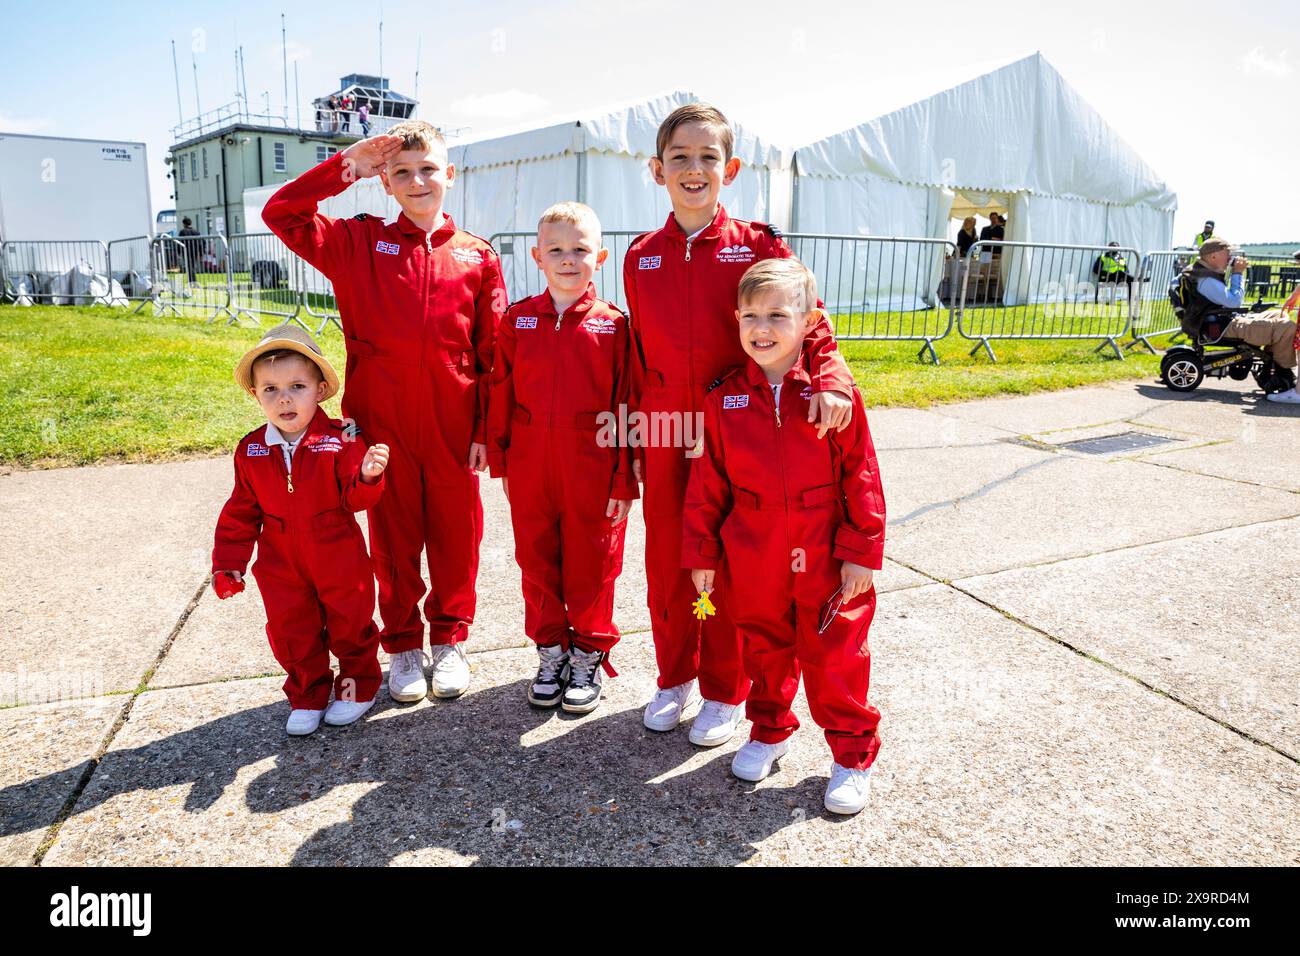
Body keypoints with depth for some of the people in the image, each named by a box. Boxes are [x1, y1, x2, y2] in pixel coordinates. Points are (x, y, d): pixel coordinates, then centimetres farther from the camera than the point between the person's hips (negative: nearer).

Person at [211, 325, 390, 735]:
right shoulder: (251, 451, -3)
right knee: (291, 633, 12)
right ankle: (308, 696, 33)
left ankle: (359, 685, 34)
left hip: (340, 560, -3)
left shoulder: (340, 441, -14)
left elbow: (354, 499, -16)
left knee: (350, 625, 12)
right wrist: (228, 562, 5)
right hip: (282, 566, 3)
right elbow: (241, 512, 5)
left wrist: (367, 476, -38)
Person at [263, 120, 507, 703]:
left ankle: (450, 640, 29)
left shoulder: (477, 257, 4)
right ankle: (403, 646, 28)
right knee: (393, 539, 11)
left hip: (453, 429, 0)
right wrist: (346, 166, -3)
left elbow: (493, 352, 2)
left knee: (455, 535, 10)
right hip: (382, 425, 0)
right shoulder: (360, 244, 6)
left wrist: (487, 430, -2)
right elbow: (281, 214, -2)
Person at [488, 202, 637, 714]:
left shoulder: (612, 324, -4)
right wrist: (501, 461, 4)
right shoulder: (518, 320, 3)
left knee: (590, 565, 9)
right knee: (537, 561, 13)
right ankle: (551, 652, 32)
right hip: (531, 465, 3)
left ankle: (589, 656, 28)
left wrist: (624, 478, -7)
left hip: (592, 468, -2)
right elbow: (500, 394, 6)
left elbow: (625, 404, -4)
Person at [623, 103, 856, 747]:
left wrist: (831, 382, -27)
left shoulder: (757, 247, -2)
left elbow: (807, 325, -6)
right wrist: (632, 442, 9)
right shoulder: (641, 258, 6)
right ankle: (675, 678, 34)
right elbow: (637, 355, 9)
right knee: (666, 565, 12)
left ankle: (724, 693, 27)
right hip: (665, 438, 3)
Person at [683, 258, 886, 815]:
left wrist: (862, 551, -7)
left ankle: (853, 753, 28)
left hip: (826, 559, -2)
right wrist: (702, 554, 3)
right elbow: (707, 484, 2)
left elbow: (860, 477, -6)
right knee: (764, 649, 19)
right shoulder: (724, 399, -3)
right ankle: (769, 731, 41)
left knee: (834, 656, 8)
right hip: (752, 560, 3)